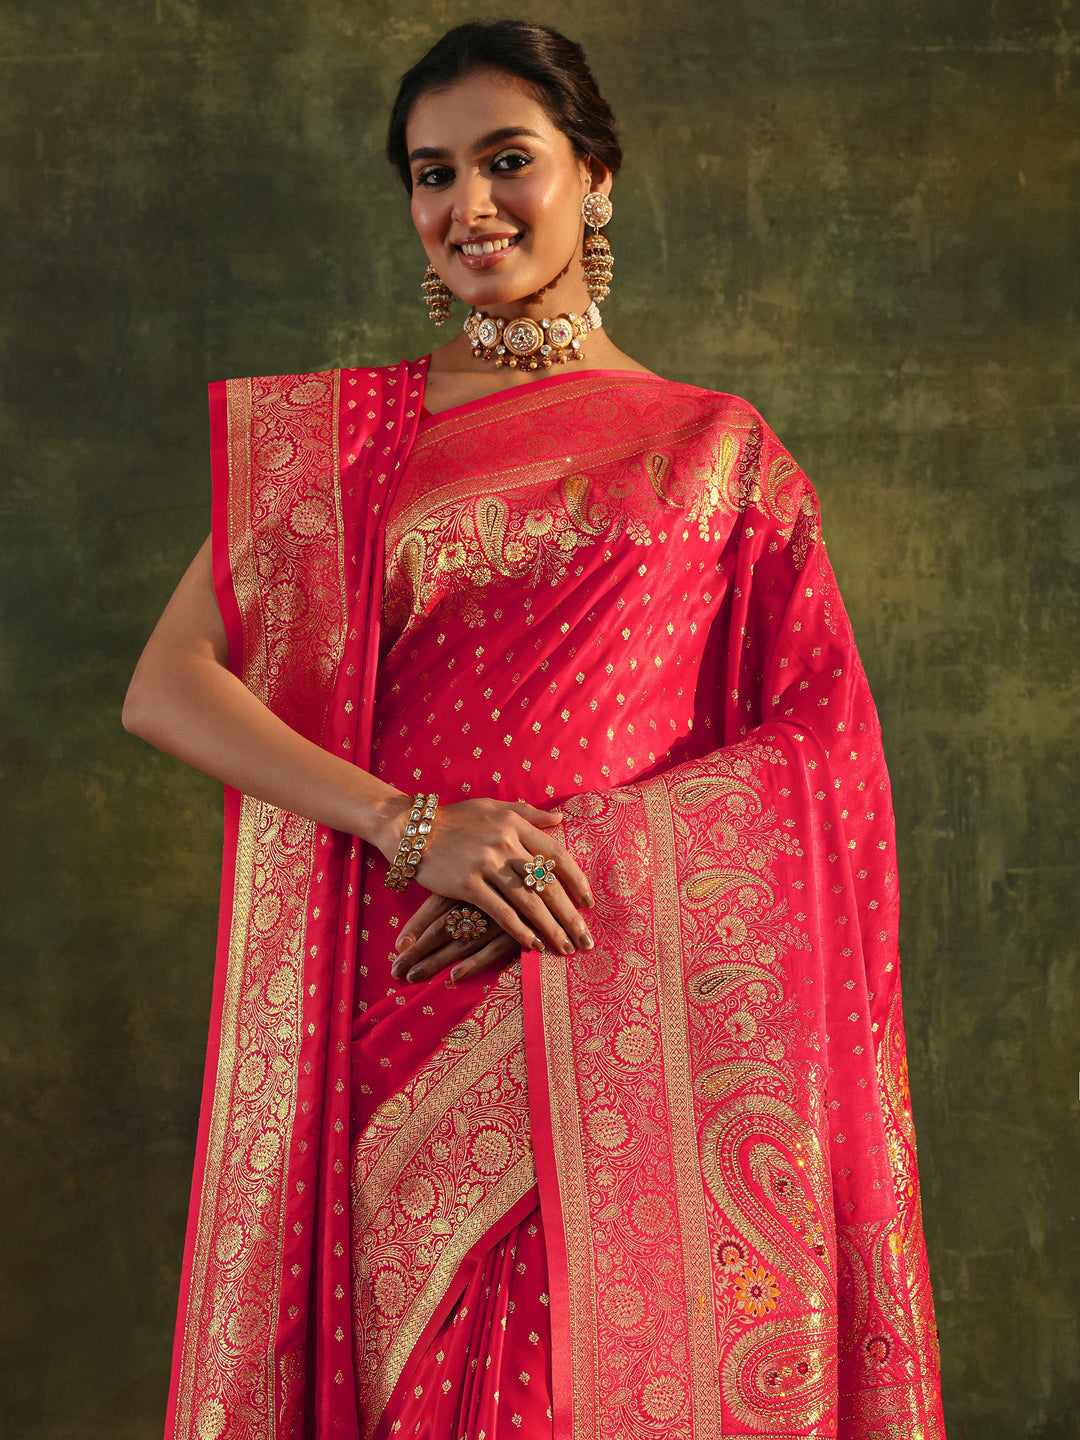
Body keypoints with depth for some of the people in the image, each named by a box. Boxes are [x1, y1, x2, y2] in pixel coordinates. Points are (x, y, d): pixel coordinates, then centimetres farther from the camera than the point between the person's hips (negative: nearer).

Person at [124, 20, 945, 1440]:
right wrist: (413, 825, -14)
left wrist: (575, 841, -13)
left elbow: (822, 737, 1)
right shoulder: (342, 432, 9)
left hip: (637, 1020, 0)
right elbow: (167, 688, 0)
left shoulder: (716, 446, 7)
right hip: (400, 1003, 1)